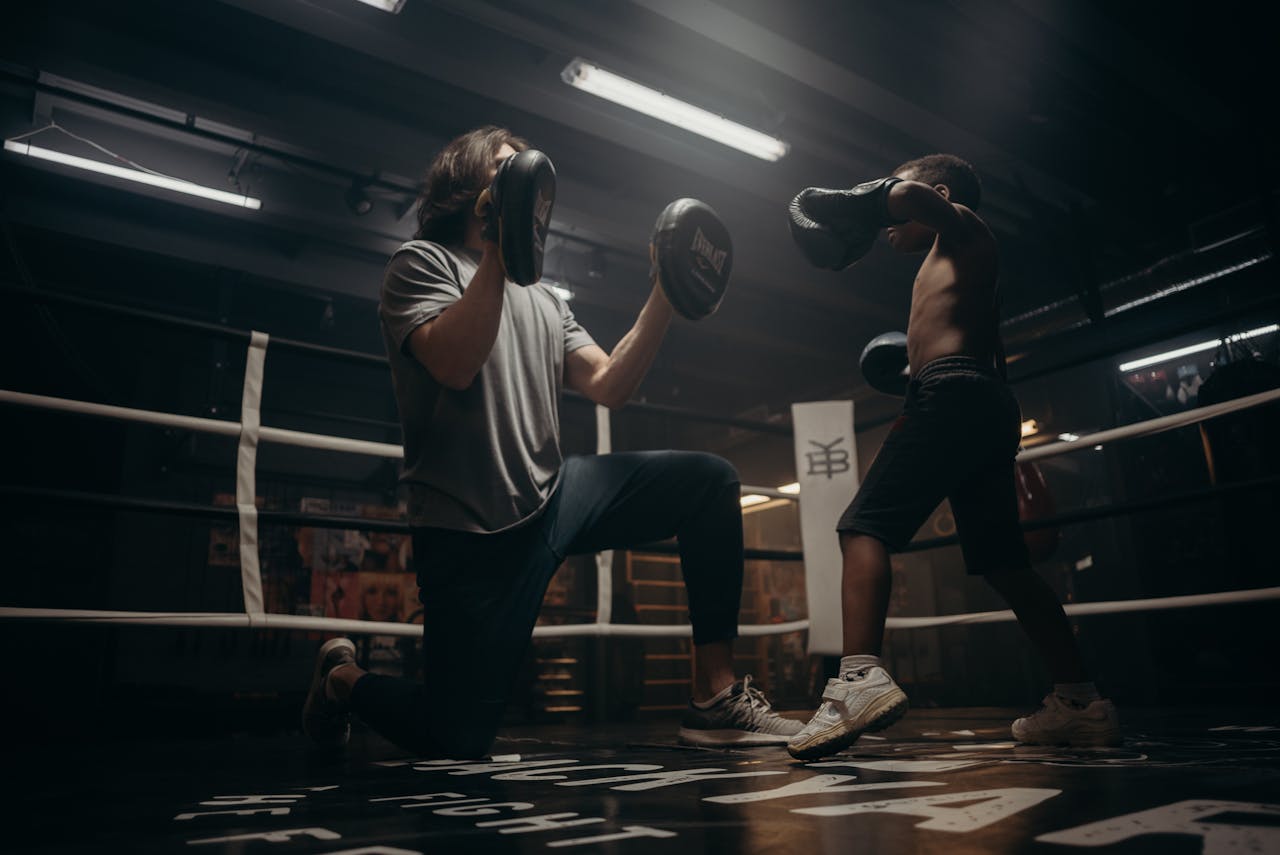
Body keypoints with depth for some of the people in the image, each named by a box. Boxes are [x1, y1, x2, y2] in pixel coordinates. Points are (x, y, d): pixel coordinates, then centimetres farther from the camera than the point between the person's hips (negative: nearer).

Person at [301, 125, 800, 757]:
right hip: (471, 528, -6)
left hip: (553, 496, 6)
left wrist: (663, 295, -1)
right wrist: (498, 253, -18)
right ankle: (343, 678, 28)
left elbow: (608, 385, 7)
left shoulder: (542, 298, 20)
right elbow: (455, 365, -18)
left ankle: (715, 696, -7)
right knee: (454, 742, -6)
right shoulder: (424, 262, 2)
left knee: (708, 480, -10)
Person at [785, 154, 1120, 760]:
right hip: (991, 408, 10)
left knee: (865, 527, -19)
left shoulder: (963, 227, 11)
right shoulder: (956, 266, 34)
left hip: (952, 392, -10)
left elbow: (907, 196, -13)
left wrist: (858, 203, 4)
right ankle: (1079, 703, 15)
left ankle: (861, 676, -36)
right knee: (1002, 563, 11)